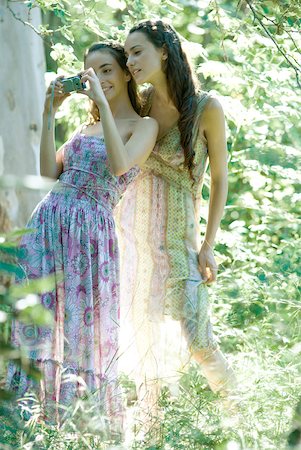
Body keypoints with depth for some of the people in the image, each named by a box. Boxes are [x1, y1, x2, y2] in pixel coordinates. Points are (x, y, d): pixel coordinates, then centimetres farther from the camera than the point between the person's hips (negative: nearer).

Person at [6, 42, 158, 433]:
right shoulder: (87, 126, 19)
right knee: (38, 319, 3)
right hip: (48, 223, 6)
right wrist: (50, 113, 6)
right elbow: (49, 173, 9)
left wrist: (103, 101, -16)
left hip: (90, 230, -6)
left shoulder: (143, 126, 1)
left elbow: (119, 166, -19)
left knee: (86, 326, -2)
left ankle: (109, 426, 9)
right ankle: (47, 416, 11)